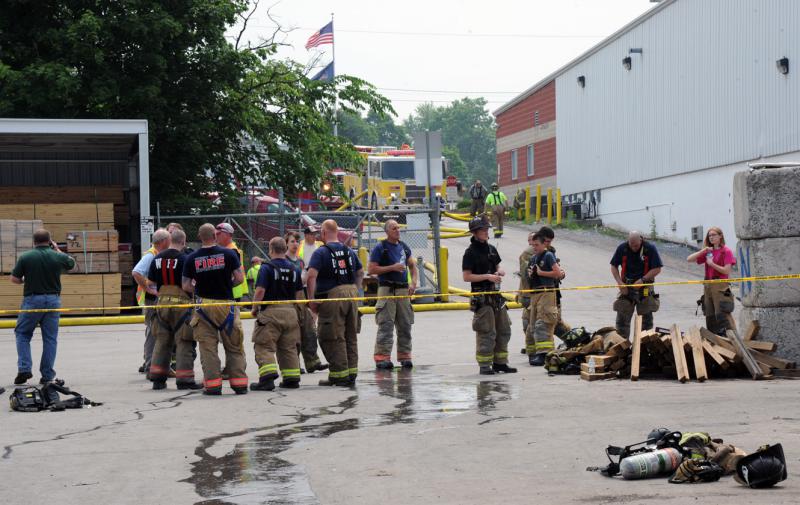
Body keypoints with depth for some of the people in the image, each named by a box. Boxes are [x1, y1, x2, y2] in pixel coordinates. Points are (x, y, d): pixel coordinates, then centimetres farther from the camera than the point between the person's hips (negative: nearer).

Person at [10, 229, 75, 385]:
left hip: (32, 299, -2)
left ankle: (24, 368, -1)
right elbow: (71, 264, 19)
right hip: (53, 299, 2)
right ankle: (47, 375, 7)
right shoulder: (58, 257, -2)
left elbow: (14, 279, -2)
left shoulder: (25, 257, -7)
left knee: (22, 334, 13)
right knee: (50, 338, 7)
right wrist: (58, 250, 24)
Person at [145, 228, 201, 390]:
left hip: (162, 303, 6)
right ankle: (184, 379, 0)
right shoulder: (183, 258, -12)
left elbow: (150, 283, 10)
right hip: (181, 303, -6)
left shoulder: (157, 258, 6)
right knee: (183, 342, 0)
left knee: (162, 341, 15)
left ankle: (157, 377, 17)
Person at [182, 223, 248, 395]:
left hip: (204, 304, 0)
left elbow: (186, 286, -1)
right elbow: (239, 278, -6)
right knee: (234, 346, 8)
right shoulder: (228, 254, -5)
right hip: (226, 304, 0)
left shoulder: (192, 258, -2)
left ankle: (213, 384, 2)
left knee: (208, 346, 6)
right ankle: (239, 383, 7)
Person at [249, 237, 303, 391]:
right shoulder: (294, 269, 10)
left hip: (271, 311, -6)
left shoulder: (267, 267, -9)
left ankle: (268, 376, -18)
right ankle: (292, 378, 15)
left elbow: (260, 291, -15)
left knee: (264, 347, -3)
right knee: (289, 348, 14)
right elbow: (299, 294, 12)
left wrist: (254, 308, -2)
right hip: (290, 312, 6)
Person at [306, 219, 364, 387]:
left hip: (332, 296, -6)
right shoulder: (349, 251, 13)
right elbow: (360, 272, 20)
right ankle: (351, 373, 18)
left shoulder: (321, 252, -7)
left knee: (334, 338, 1)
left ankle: (339, 375, 1)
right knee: (351, 336, 13)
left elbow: (311, 276, -17)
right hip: (351, 294, 6)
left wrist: (311, 299, -13)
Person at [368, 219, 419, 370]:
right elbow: (371, 269, -9)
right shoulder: (380, 248, -3)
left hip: (403, 289, 6)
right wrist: (392, 268, -14)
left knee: (405, 325, 8)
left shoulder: (404, 247, 14)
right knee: (386, 325, -9)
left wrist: (413, 282, 5)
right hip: (386, 289, -6)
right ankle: (382, 357, -9)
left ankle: (405, 356, 17)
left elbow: (413, 266, 22)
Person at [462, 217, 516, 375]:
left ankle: (500, 362, 20)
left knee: (504, 330, 11)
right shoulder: (470, 252, -9)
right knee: (486, 332, -7)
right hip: (482, 298, -8)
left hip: (496, 295, 8)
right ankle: (484, 365, 0)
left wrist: (499, 273, 0)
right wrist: (487, 276, -18)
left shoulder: (491, 249, 14)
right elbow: (466, 277, -13)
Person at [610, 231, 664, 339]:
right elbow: (614, 266, 6)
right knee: (622, 317, 1)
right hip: (626, 287, 1)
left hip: (644, 288, -1)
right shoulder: (622, 248, -2)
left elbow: (657, 269, -7)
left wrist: (642, 280, -16)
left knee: (646, 318, 4)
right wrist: (619, 282, -7)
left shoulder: (650, 249, -8)